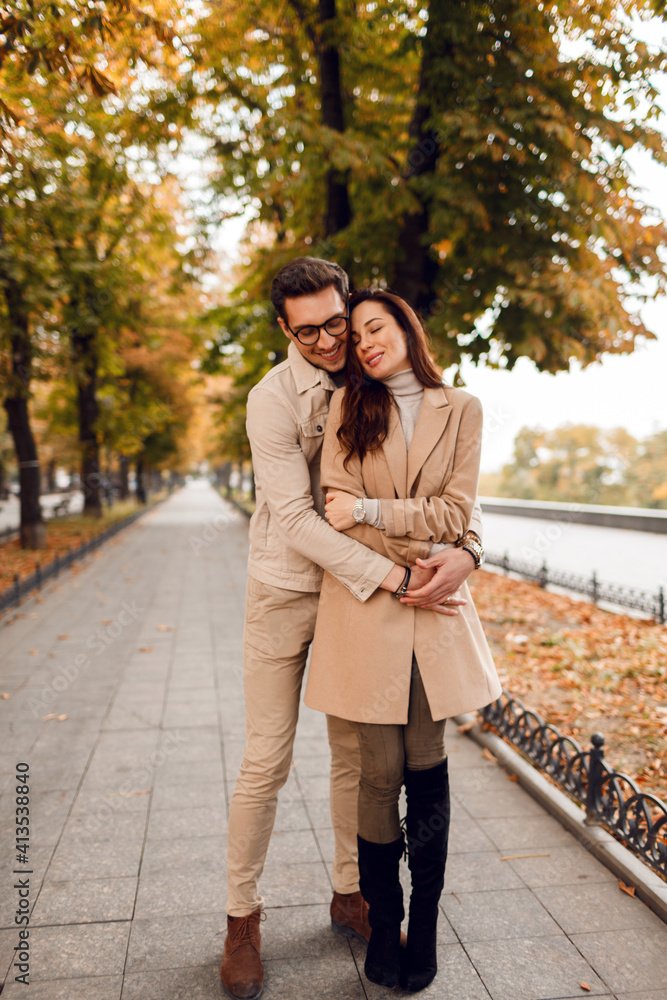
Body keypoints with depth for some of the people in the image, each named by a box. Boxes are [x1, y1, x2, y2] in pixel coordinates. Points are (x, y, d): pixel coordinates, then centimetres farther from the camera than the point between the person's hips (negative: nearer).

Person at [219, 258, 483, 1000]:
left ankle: (349, 893, 32)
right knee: (265, 762, 2)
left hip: (355, 587, 4)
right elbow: (296, 519, -22)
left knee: (356, 752, 12)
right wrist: (392, 579, -27)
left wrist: (464, 546, -22)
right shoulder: (272, 400, -15)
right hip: (285, 590, -4)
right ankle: (242, 917, 23)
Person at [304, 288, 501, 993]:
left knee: (426, 769, 7)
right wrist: (428, 562, -12)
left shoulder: (459, 410, 7)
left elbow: (453, 512, -2)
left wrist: (371, 511, -13)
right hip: (365, 604, -1)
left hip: (434, 605, 1)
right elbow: (338, 512, -4)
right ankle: (383, 922, 24)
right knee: (381, 771, 3)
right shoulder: (348, 406, 6)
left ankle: (424, 925, 26)